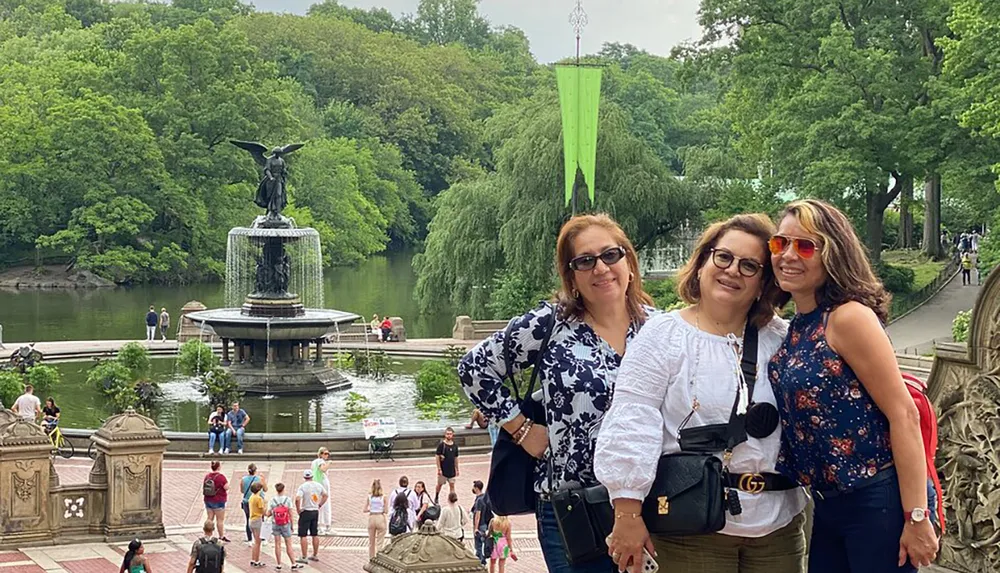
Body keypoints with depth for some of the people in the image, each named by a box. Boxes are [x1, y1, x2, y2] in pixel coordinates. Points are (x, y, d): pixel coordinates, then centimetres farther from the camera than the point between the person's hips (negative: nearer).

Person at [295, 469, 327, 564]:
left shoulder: (302, 487, -14)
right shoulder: (318, 485, 2)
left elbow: (297, 499, -25)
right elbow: (325, 495, 15)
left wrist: (298, 509, -12)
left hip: (305, 512, -6)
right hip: (315, 512, 6)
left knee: (303, 535, -1)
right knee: (315, 535, 15)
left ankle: (304, 557, -2)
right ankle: (315, 555, 23)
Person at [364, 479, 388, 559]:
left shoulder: (370, 496, 0)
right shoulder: (383, 497, -6)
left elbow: (364, 510, -3)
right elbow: (386, 510, -8)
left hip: (371, 518, 3)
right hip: (380, 518, -2)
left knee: (371, 542, 15)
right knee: (379, 542, 2)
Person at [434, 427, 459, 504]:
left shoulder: (455, 445, 3)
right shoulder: (441, 445, -10)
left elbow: (456, 458, 11)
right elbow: (437, 456, -9)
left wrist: (457, 469, 12)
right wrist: (439, 469, -13)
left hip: (452, 470, 3)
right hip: (443, 470, -3)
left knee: (452, 485, 2)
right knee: (440, 484, 10)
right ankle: (436, 499, 30)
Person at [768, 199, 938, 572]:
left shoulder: (849, 317, -15)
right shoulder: (796, 329, 9)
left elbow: (904, 414, -17)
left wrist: (916, 518, -20)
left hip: (878, 503, -8)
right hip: (827, 506, 8)